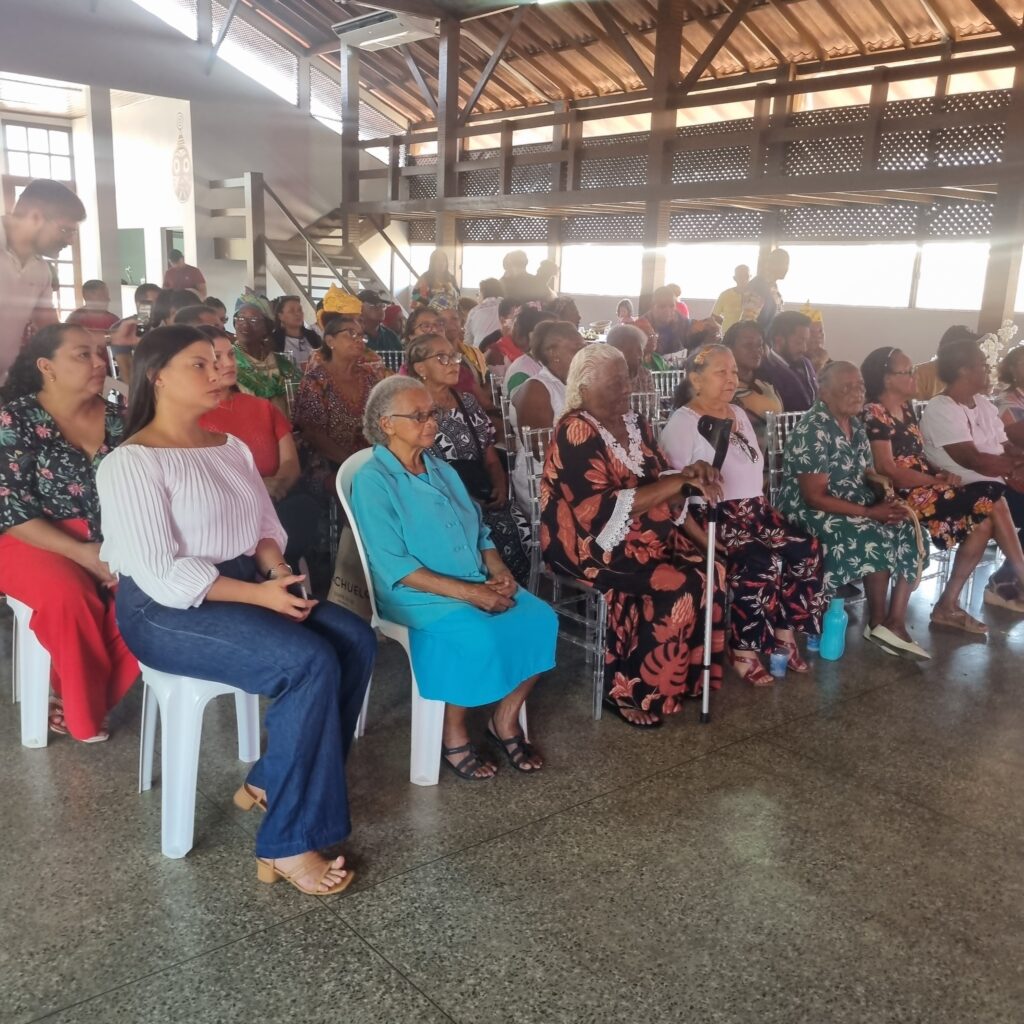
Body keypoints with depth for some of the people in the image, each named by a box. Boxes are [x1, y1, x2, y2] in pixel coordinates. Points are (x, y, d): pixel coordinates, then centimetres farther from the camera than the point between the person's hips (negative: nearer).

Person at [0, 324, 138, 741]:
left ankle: (90, 698, -7)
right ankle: (80, 706, -8)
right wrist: (81, 553, -21)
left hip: (111, 542, 4)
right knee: (70, 597, -34)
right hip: (37, 542, -3)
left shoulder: (117, 419, 6)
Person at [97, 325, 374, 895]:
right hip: (167, 610, -7)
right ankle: (286, 843, -18)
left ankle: (271, 783, -2)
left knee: (357, 640, -15)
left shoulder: (232, 449, 13)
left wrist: (278, 571, -10)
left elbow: (266, 528, 13)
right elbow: (160, 574, -18)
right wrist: (259, 595, -23)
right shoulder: (131, 463, -11)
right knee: (311, 661, -29)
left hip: (245, 588, 8)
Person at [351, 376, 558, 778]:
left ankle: (505, 719, 3)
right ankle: (453, 734, -6)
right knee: (480, 638, -32)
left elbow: (479, 529, 17)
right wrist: (468, 592, -22)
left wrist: (498, 571, -4)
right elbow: (394, 567, -18)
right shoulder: (372, 481, -10)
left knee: (539, 618, -16)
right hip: (419, 595, -7)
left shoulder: (441, 469, 14)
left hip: (478, 583, 7)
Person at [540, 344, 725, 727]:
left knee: (709, 574, -12)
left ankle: (690, 672, 4)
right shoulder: (576, 433, -16)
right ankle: (626, 690, -11)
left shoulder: (634, 423, 10)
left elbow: (660, 478, 11)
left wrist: (691, 475, -13)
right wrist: (676, 483, -23)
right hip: (592, 542, -8)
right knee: (675, 588, -25)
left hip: (646, 534, 8)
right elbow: (605, 508, -24)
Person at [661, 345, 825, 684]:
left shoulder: (739, 415, 18)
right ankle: (743, 651, -15)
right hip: (711, 517, -8)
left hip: (754, 511, 8)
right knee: (762, 564, -30)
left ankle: (785, 635, 0)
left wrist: (763, 512, 9)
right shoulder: (682, 423, -9)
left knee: (807, 550, -13)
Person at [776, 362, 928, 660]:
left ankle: (896, 622, -7)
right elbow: (814, 498, -22)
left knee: (909, 532, -9)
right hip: (812, 513, -8)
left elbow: (865, 475, 12)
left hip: (854, 507, 9)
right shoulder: (812, 430, -18)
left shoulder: (855, 425, 8)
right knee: (878, 538, -26)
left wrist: (886, 501, -10)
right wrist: (870, 512, -22)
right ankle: (877, 622, -5)